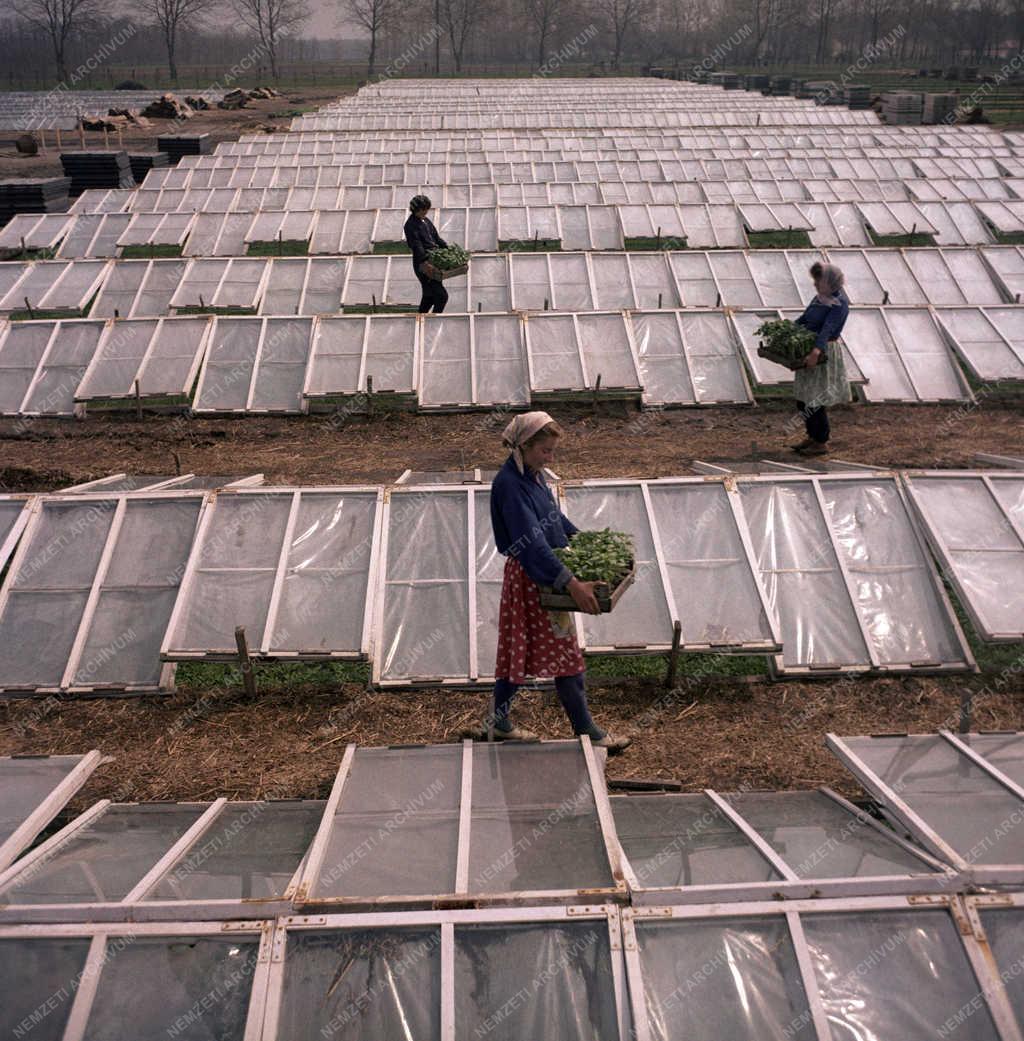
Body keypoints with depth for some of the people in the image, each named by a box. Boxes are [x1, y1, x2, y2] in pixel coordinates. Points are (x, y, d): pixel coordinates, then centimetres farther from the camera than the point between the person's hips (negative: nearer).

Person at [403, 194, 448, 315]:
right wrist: (425, 262, -38)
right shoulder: (411, 225, -13)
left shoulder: (426, 221, 14)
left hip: (434, 259, 9)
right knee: (442, 295, -12)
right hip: (422, 264, -9)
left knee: (429, 295, 15)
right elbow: (416, 246, -25)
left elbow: (437, 238, 21)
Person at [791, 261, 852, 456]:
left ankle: (822, 443, 6)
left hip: (825, 353, -8)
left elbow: (827, 330, -30)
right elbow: (803, 319, 12)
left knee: (814, 400, -5)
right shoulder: (820, 297, 8)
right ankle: (812, 436, 26)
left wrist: (816, 352, -42)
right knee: (803, 398, 13)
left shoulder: (839, 304, -17)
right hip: (809, 351, 8)